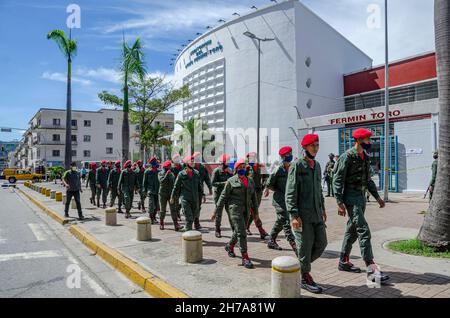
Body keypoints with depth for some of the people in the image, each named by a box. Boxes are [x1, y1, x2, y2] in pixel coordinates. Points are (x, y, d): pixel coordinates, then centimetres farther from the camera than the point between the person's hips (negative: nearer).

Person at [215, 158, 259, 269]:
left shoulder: (250, 181, 12)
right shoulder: (231, 181, -3)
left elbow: (254, 197, 18)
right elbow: (223, 196, -2)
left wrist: (256, 212, 19)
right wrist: (217, 211, -3)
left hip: (246, 210, 6)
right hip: (235, 209, -6)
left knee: (238, 231, 16)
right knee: (241, 232, -10)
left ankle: (230, 246, 43)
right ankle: (245, 257, -6)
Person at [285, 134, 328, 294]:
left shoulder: (317, 165, 14)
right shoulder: (297, 166, -9)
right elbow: (290, 192, -13)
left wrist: (322, 208, 21)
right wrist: (294, 215, -18)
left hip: (317, 214, 8)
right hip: (303, 215, -7)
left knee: (321, 243, 10)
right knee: (305, 246, 1)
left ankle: (301, 265, 29)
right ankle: (305, 277, 19)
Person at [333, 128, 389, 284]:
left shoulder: (365, 157, 13)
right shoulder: (347, 157, -13)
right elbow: (338, 180, -15)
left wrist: (377, 196, 19)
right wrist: (340, 202, -20)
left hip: (361, 196, 9)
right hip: (350, 197, -9)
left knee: (352, 230, 14)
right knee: (363, 231, -12)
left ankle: (344, 262, 25)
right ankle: (371, 269, -8)